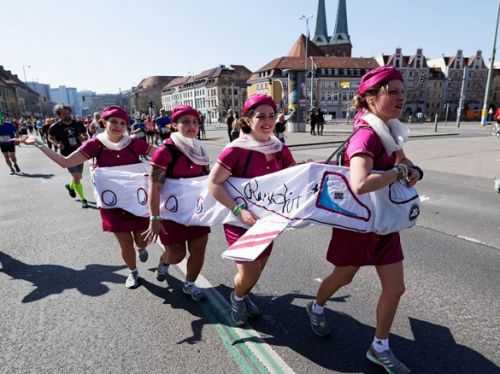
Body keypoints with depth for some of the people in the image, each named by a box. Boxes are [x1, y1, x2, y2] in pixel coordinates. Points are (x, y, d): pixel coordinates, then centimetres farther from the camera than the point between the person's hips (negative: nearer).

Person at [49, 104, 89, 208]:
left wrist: (83, 138, -13)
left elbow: (85, 135, 10)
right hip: (67, 156, -3)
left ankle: (70, 186, 49)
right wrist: (57, 143, -12)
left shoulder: (78, 124, -3)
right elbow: (50, 138, 8)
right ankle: (83, 199, 5)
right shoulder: (55, 127, -9)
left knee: (79, 177, 15)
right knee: (76, 177, -9)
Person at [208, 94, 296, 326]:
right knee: (247, 273, -3)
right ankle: (237, 298, 33)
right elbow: (213, 184, -19)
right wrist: (238, 210, -26)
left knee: (257, 270, 18)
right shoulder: (236, 150, -20)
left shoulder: (280, 149, -2)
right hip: (240, 220, -5)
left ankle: (244, 296, 50)